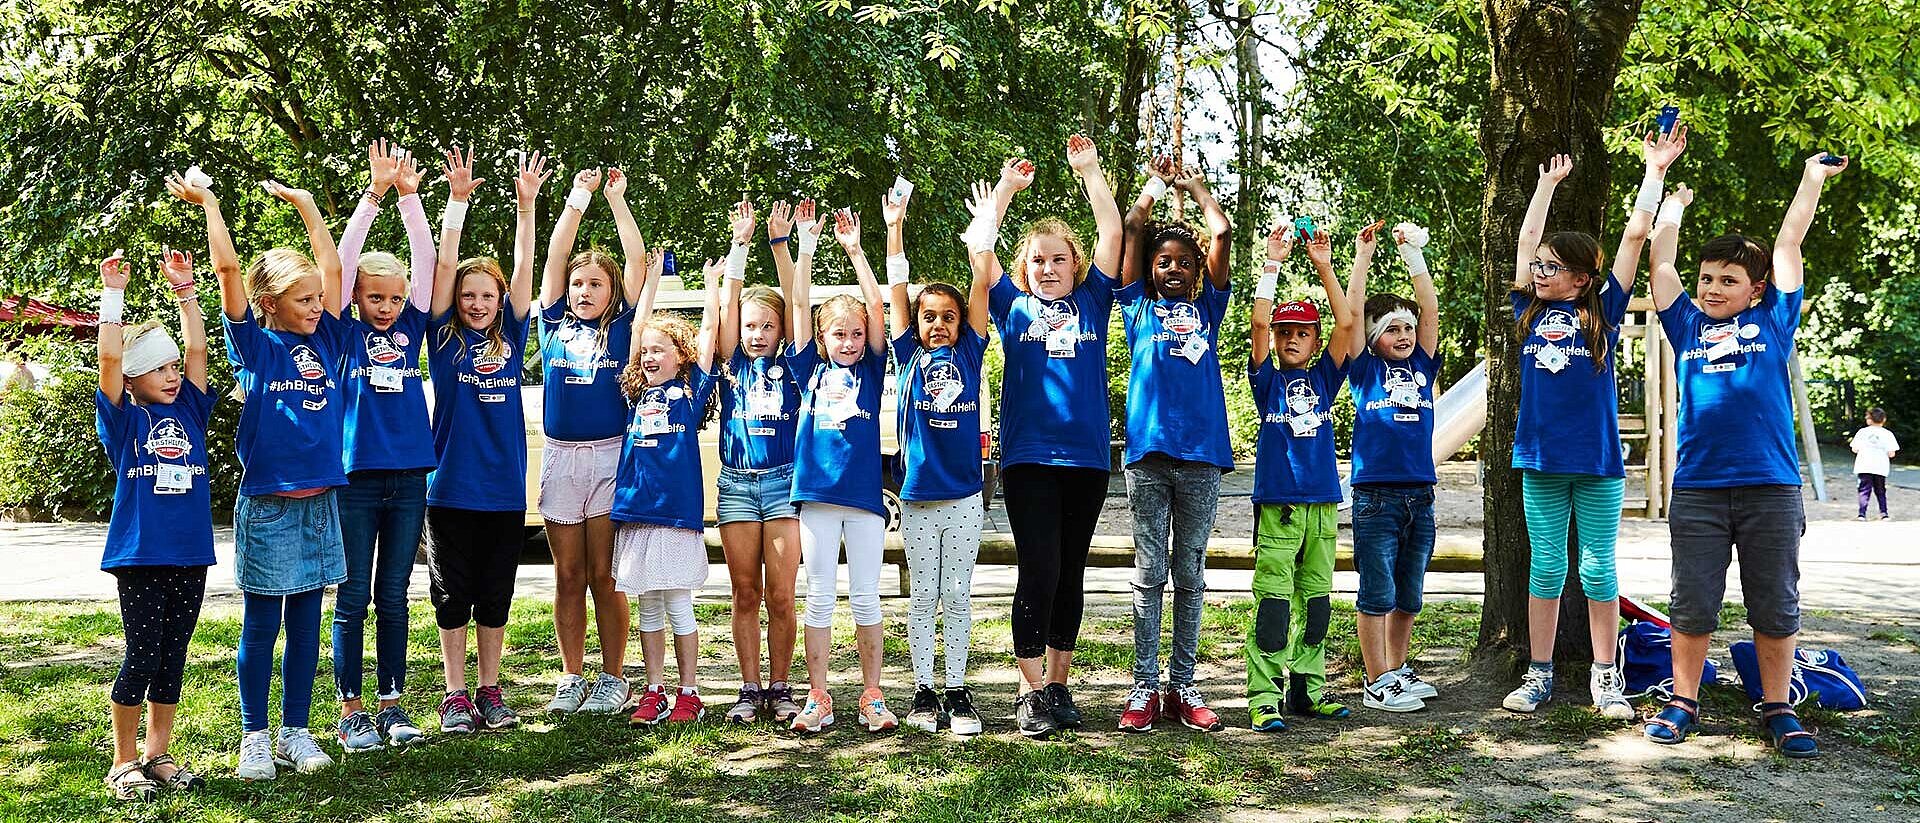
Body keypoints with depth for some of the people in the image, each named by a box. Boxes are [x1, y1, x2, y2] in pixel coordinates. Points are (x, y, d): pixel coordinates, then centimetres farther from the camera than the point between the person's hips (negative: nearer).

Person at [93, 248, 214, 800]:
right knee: (141, 658, -1)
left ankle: (157, 755, 21)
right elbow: (109, 357, -12)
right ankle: (123, 763, 12)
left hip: (190, 552, 4)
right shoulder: (123, 418, -1)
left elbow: (198, 348, 4)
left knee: (173, 657, 10)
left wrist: (184, 289, 3)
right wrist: (113, 293, -11)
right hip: (140, 553, -4)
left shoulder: (189, 409, 9)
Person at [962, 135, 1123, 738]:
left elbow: (1113, 234, 6)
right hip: (1027, 456, -2)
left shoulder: (1092, 301, 12)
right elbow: (977, 246, 1)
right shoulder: (1014, 306, 9)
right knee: (1039, 572, -7)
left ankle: (1058, 685, 20)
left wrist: (1090, 171, 7)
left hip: (1086, 456, 2)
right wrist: (1007, 187, 5)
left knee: (1071, 575, 9)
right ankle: (1031, 694, 1)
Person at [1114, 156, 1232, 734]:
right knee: (1149, 573, 1)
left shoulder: (1207, 307, 16)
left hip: (1201, 454, 1)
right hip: (1149, 452, -1)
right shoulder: (1140, 307, 13)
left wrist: (1194, 186, 23)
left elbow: (1222, 234, 12)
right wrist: (1155, 184, 21)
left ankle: (1183, 687, 11)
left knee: (1190, 576, 6)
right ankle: (1145, 687, 5)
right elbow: (1131, 231, 10)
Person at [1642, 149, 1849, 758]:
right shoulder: (1686, 324, 12)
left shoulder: (1773, 320, 10)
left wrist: (1814, 177, 22)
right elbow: (1661, 260, 15)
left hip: (1771, 486, 0)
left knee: (1776, 606, 6)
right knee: (1692, 605, 6)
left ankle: (1777, 709, 17)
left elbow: (1789, 243, 14)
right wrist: (1674, 201, 24)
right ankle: (1683, 702, 16)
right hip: (1697, 488, 1)